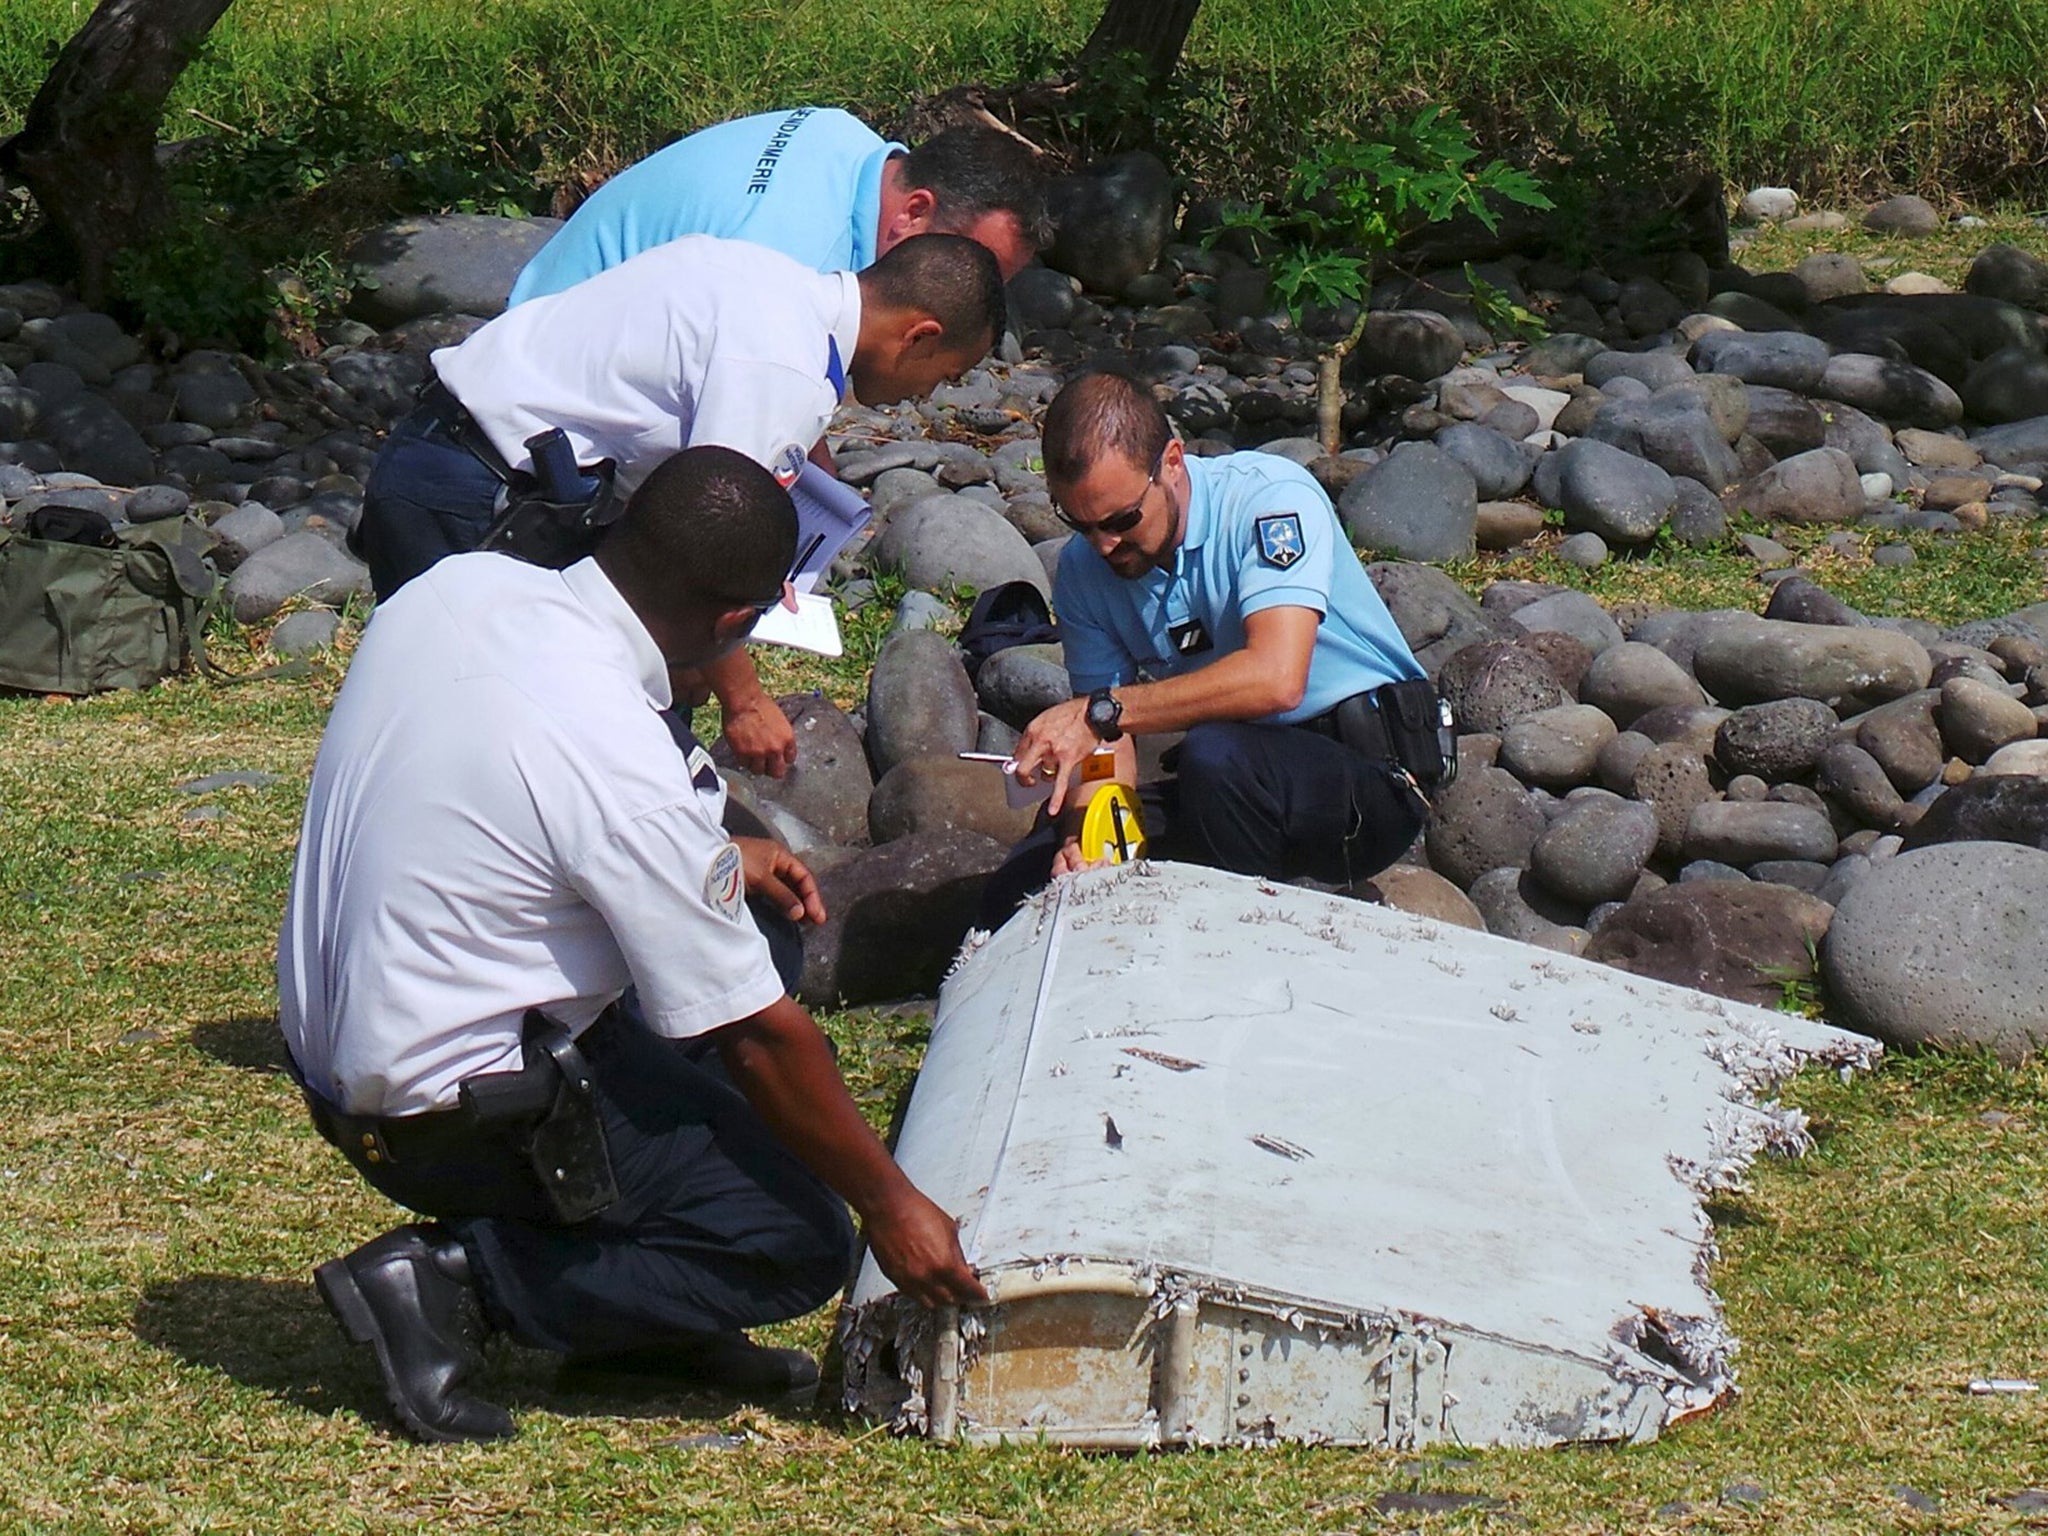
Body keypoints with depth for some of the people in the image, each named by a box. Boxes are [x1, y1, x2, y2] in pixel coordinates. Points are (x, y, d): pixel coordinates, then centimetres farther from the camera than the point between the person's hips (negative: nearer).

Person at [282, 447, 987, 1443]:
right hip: (451, 1114, -9)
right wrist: (890, 1202, -4)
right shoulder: (628, 771, -27)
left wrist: (718, 861, 16)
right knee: (800, 1246, -4)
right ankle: (453, 1281, -6)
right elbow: (756, 1038, -17)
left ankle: (647, 1321, 17)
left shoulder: (459, 585, -6)